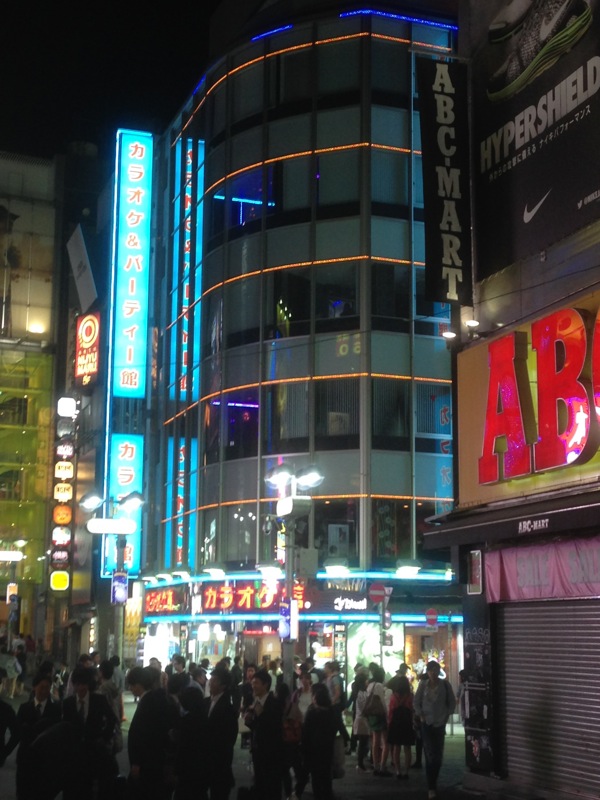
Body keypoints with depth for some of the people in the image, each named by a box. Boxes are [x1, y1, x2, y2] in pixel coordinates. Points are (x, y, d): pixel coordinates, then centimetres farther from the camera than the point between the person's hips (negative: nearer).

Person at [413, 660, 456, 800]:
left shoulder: (445, 685, -2)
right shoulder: (423, 685, -1)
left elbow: (452, 702, 6)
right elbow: (416, 702, 6)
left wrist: (446, 715, 0)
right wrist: (420, 715, -3)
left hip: (440, 724, 1)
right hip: (427, 724, -1)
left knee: (438, 756, 5)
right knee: (430, 756, -6)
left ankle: (433, 782, 24)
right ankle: (431, 788, -4)